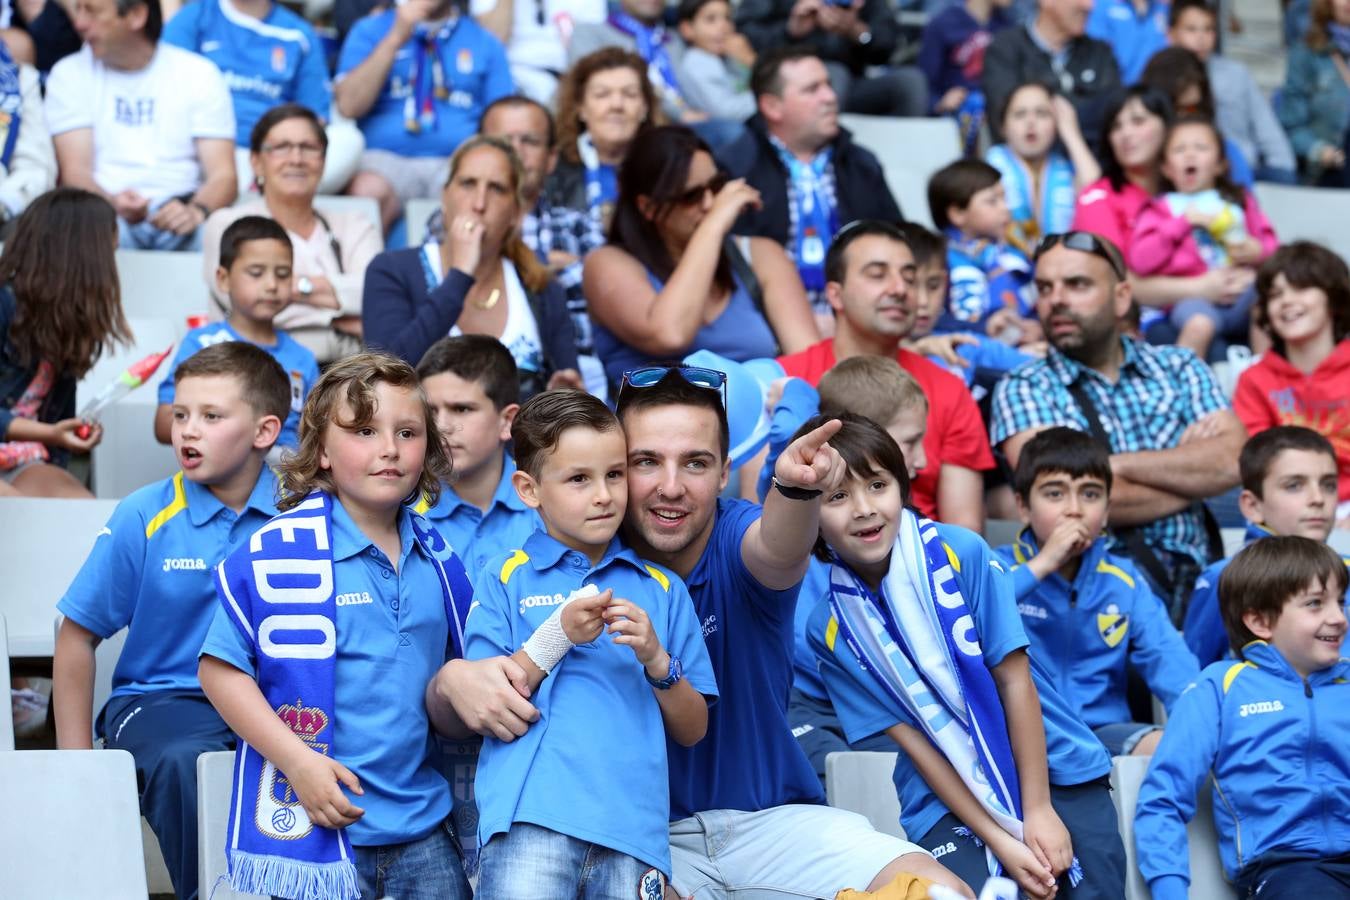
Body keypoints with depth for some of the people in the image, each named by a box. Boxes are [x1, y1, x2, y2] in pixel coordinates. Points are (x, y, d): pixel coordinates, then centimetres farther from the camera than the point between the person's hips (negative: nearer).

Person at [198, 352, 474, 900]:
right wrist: (298, 762, -17)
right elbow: (220, 668, -11)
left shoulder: (437, 560, 9)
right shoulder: (279, 552, -10)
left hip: (422, 828, 5)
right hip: (310, 828, -5)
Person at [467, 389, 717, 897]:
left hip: (632, 827, 3)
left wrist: (656, 660, -2)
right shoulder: (507, 578, 10)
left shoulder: (662, 590, 18)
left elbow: (692, 731, 16)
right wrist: (557, 637, -7)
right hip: (532, 818, -3)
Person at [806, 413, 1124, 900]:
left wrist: (1039, 810, -11)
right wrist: (998, 839, -12)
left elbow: (1015, 680, -9)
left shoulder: (962, 553, -12)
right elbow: (909, 736, -6)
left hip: (1054, 770, -1)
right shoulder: (830, 628, -6)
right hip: (948, 796, 1)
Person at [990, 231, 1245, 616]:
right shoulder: (1023, 389, 6)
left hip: (1193, 576, 4)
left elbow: (1233, 461, -1)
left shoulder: (1178, 368, 16)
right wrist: (1190, 469, 0)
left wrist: (1118, 464, -9)